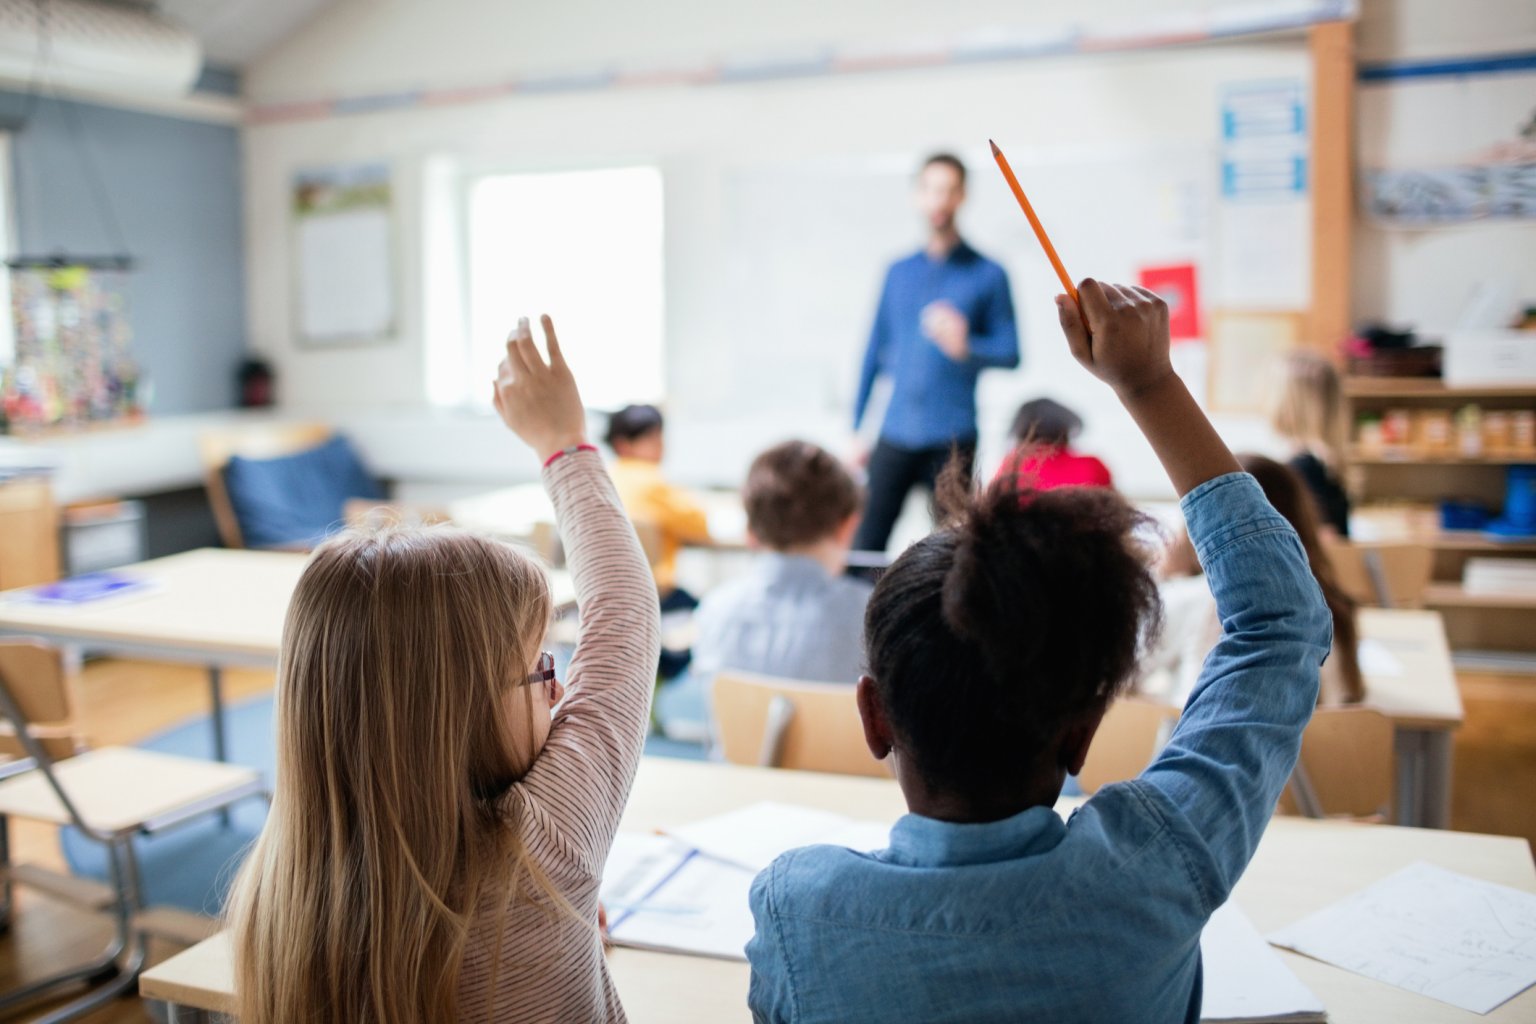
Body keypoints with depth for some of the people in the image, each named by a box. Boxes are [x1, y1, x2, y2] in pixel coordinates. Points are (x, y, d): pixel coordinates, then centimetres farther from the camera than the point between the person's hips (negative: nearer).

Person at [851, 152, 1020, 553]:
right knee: (867, 543, -2)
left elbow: (1010, 353, 0)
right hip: (895, 435, 3)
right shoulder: (898, 272, 13)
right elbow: (874, 352, 15)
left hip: (952, 438, -3)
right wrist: (855, 431, 12)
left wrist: (966, 346, -21)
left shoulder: (987, 275, 2)